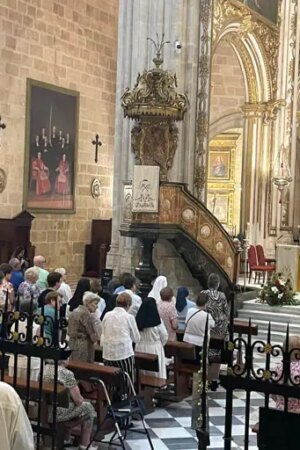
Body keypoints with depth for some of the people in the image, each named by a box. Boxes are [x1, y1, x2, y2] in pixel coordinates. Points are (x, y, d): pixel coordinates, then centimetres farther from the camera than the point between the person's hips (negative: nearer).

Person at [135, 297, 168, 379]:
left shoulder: (138, 319, -10)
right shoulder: (157, 321, -17)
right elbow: (164, 337, -7)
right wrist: (160, 345, 13)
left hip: (140, 348, 3)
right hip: (155, 349, -3)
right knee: (156, 373, 8)